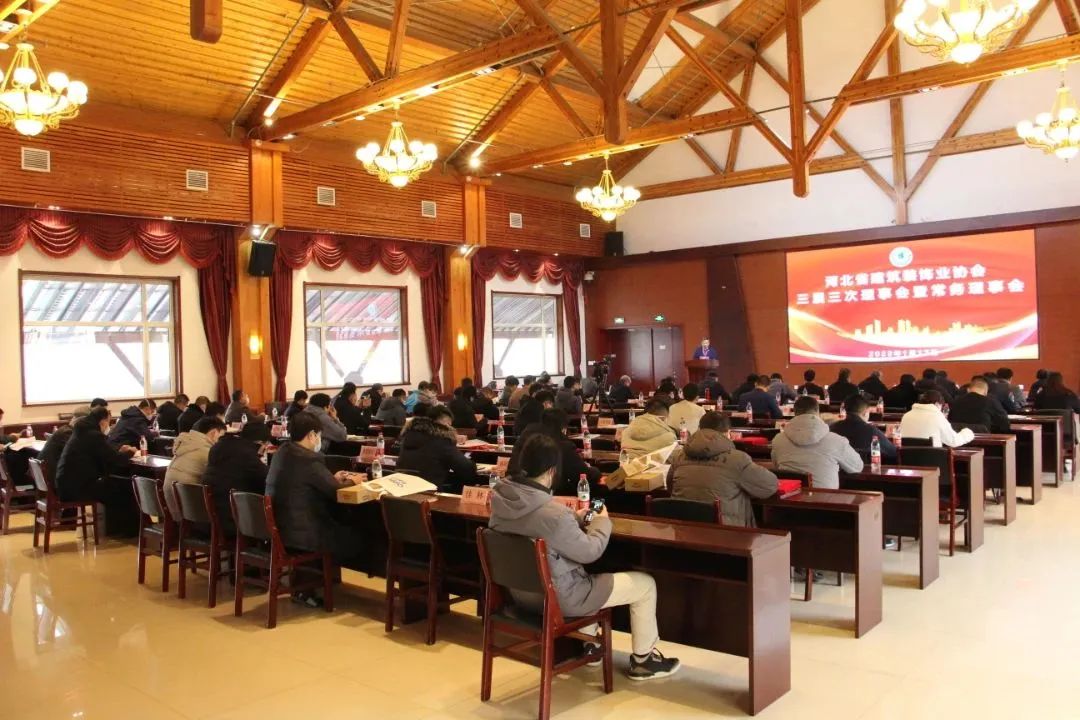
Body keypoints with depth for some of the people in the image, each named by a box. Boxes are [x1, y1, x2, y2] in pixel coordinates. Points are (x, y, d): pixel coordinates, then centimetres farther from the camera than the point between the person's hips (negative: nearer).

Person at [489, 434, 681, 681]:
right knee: (645, 583, 6)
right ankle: (642, 660, 25)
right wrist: (601, 523, 2)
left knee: (585, 574, 38)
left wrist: (576, 519, 11)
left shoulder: (499, 498, -9)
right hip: (556, 598, -8)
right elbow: (590, 552, -16)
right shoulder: (554, 514, -33)